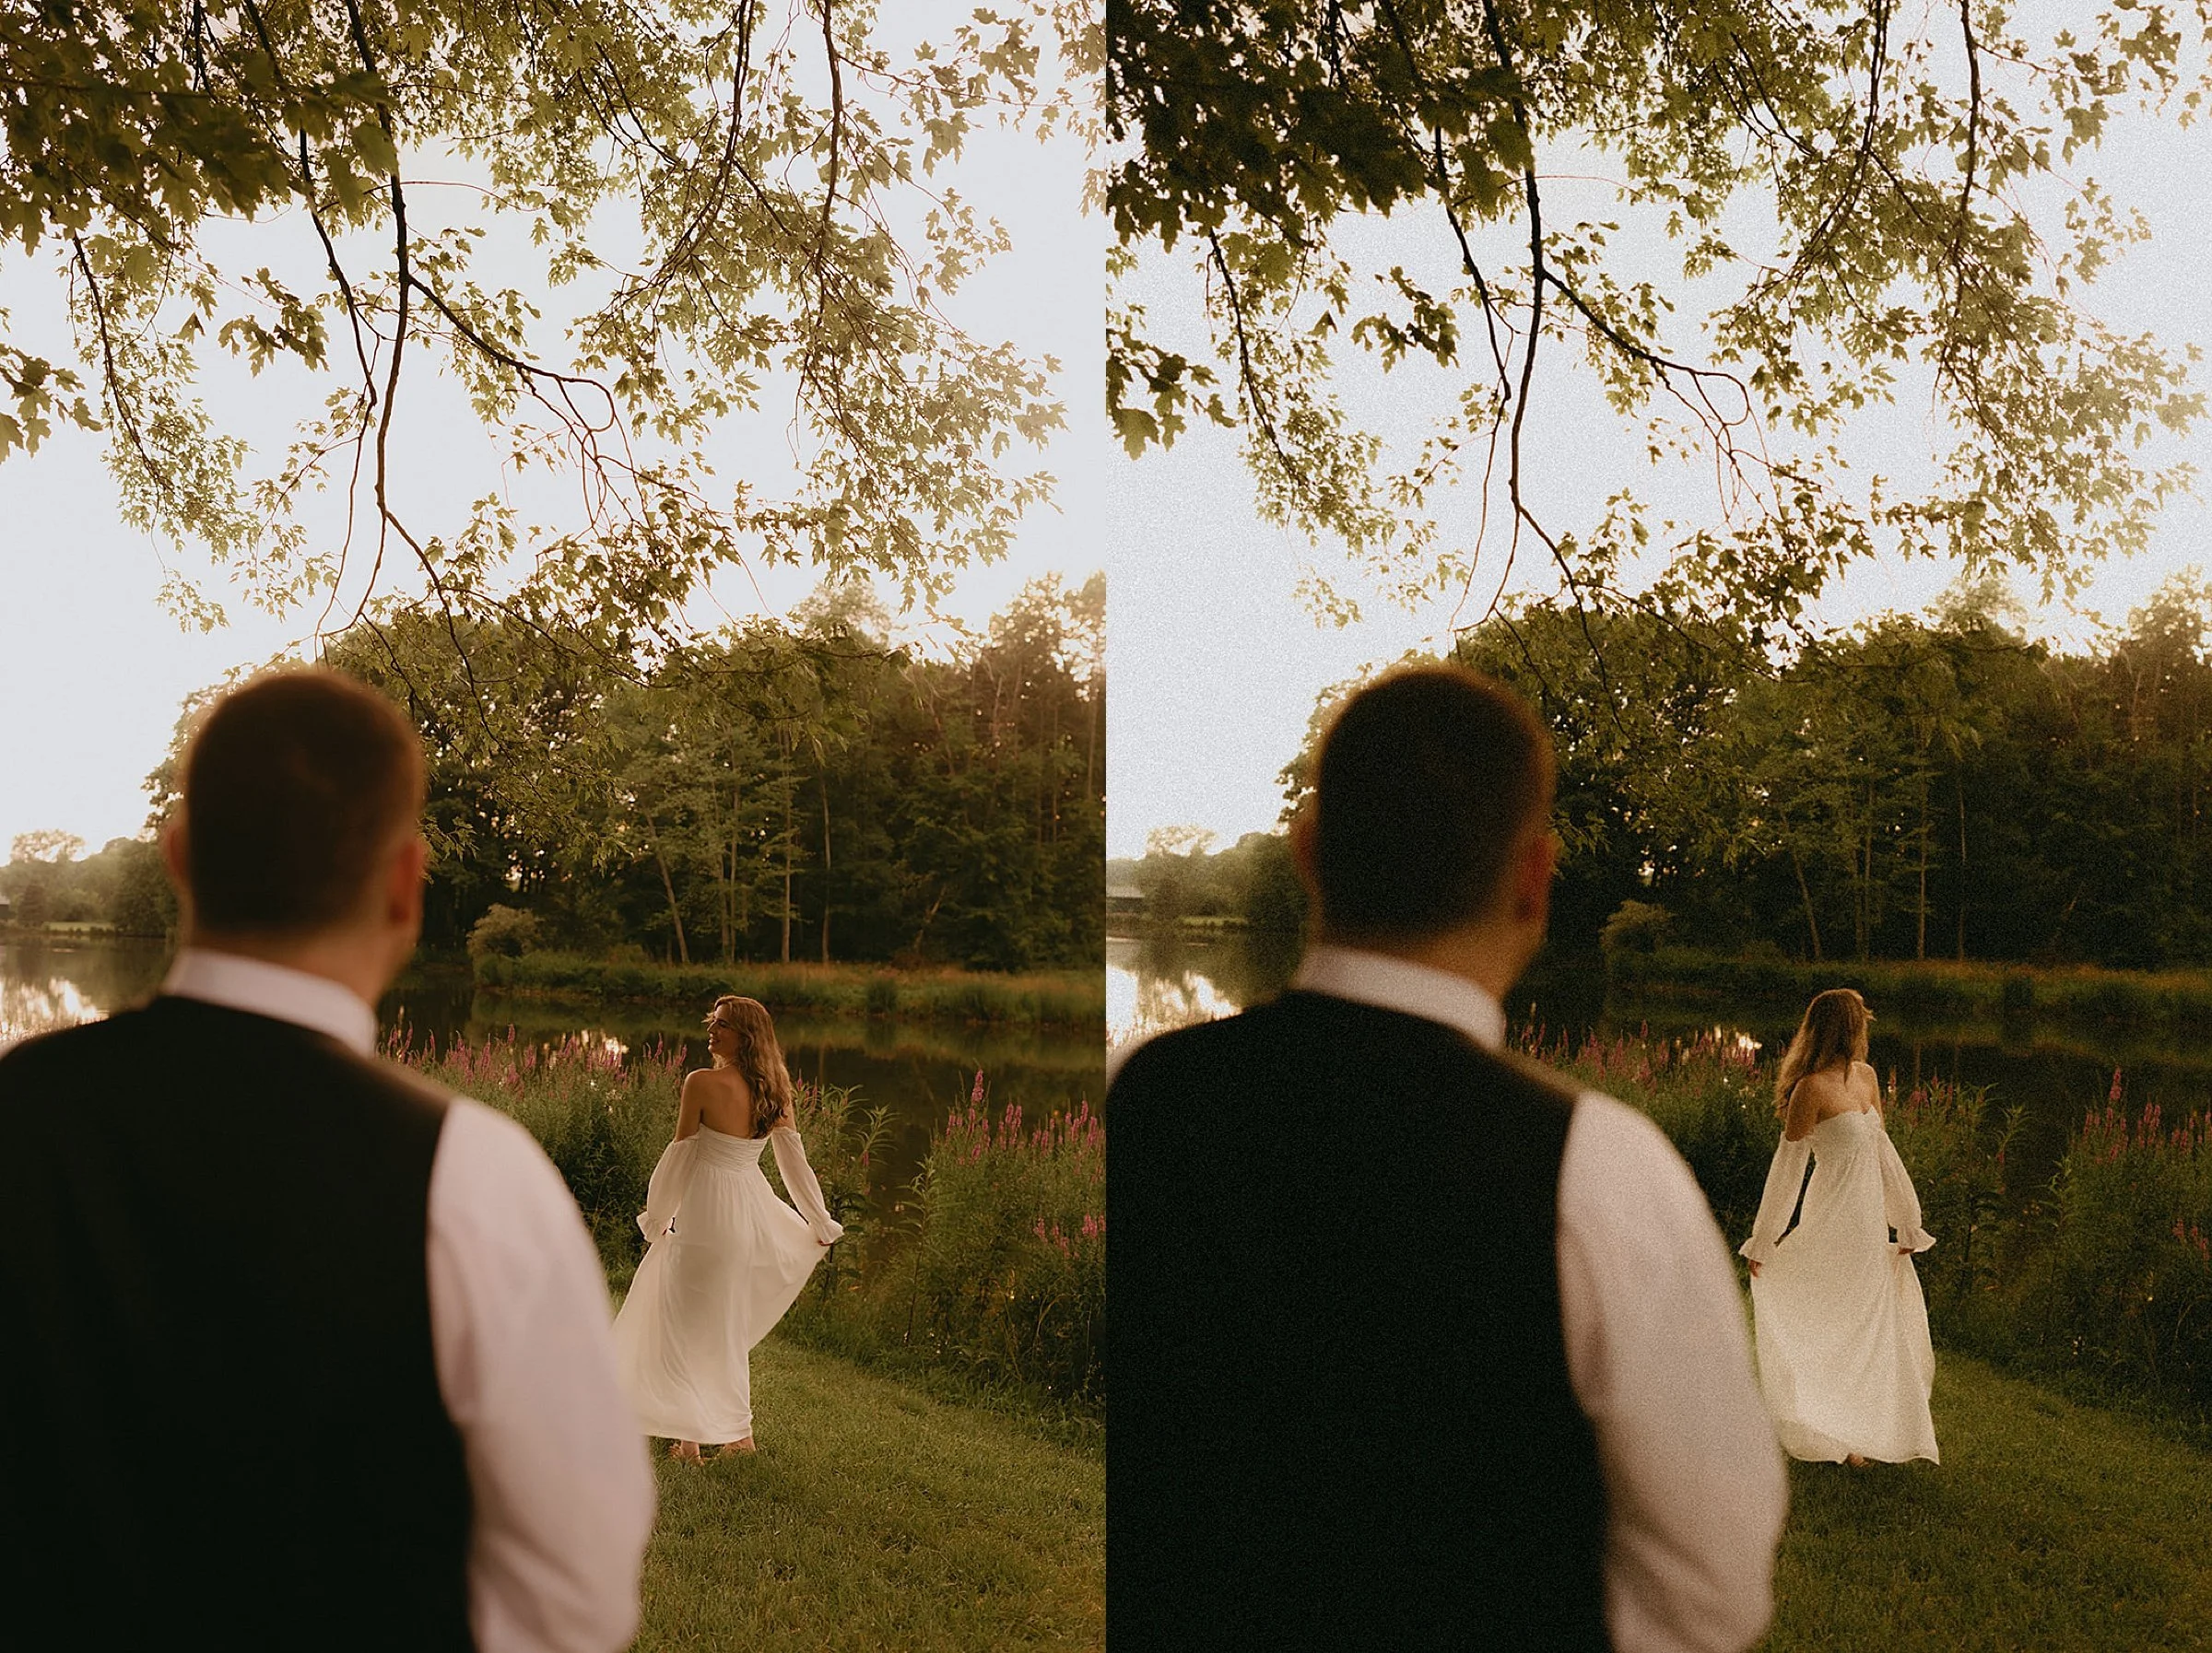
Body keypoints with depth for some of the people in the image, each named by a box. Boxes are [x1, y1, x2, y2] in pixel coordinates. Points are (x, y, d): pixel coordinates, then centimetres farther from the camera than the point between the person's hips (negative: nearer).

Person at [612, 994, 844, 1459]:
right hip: (752, 1207, 6)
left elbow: (680, 1155, -10)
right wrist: (822, 1223, 16)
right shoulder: (774, 1091, 1)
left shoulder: (703, 1083, -17)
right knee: (729, 1322, 20)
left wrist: (657, 1216, 3)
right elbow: (795, 1162, 6)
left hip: (707, 1210, -6)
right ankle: (737, 1430, 25)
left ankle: (689, 1436, 9)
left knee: (686, 1323, 7)